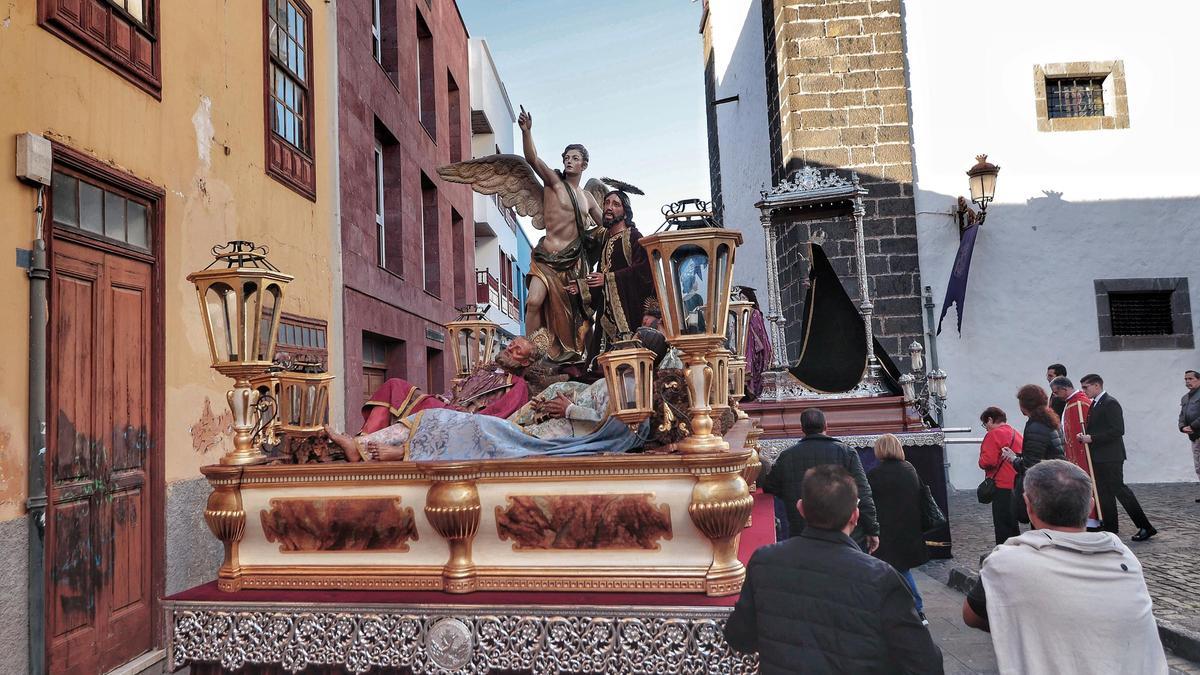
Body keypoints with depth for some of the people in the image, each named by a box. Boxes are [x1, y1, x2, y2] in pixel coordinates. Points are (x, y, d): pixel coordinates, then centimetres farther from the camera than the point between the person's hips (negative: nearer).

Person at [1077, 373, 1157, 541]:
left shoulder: (1110, 403, -14)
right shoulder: (1095, 404, 15)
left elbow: (1118, 431, -21)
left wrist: (1092, 438, -22)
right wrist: (1085, 437, 0)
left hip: (1110, 457, -9)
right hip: (1098, 457, 9)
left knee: (1119, 489, -5)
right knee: (1104, 493, 11)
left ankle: (1146, 527, 6)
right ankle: (1110, 529, 17)